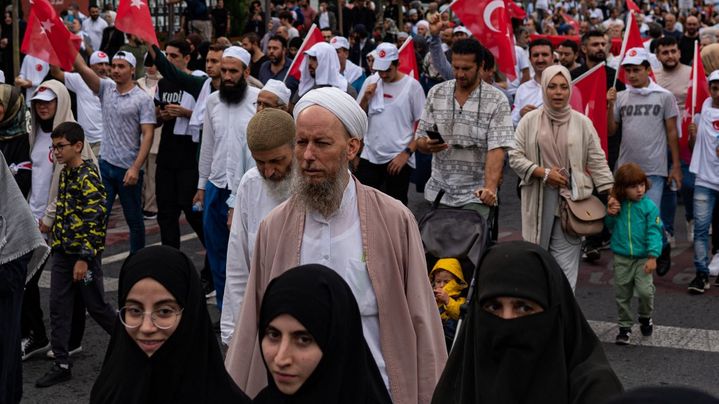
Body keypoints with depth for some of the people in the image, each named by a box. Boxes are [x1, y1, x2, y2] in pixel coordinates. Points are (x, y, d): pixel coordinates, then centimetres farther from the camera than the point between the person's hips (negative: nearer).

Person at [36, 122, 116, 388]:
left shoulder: (88, 178, -16)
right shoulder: (65, 174, 9)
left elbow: (94, 221, -20)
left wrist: (84, 258, -21)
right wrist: (57, 243, 18)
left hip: (84, 254, -8)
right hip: (63, 252, 8)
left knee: (96, 306, 5)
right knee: (58, 307, 4)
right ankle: (62, 365, 9)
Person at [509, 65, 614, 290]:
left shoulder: (582, 123, 4)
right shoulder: (529, 121, 3)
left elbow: (597, 161, 5)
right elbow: (515, 157, 2)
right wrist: (544, 173, -9)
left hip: (571, 200, 0)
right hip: (538, 200, 1)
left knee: (566, 261, -5)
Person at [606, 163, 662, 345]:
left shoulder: (649, 206, -8)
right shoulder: (618, 205, 2)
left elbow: (654, 232, -10)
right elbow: (611, 227, 16)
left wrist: (653, 256, -17)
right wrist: (610, 215, -4)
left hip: (643, 258, -3)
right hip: (621, 258, 3)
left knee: (645, 290, -14)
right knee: (622, 294, 9)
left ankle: (645, 317, 15)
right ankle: (625, 326, 25)